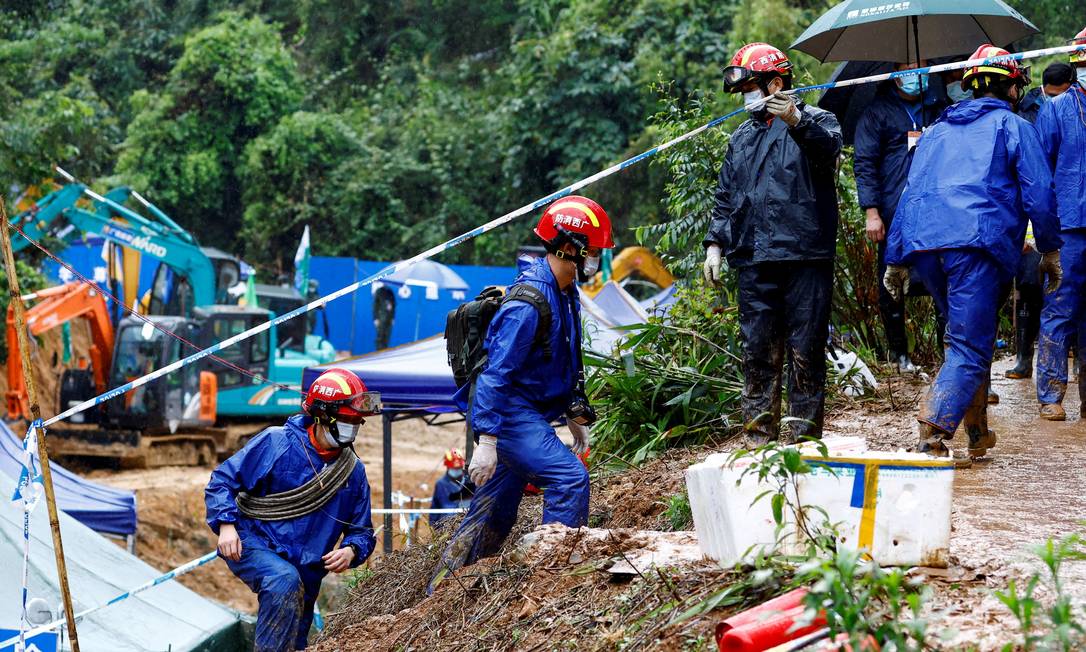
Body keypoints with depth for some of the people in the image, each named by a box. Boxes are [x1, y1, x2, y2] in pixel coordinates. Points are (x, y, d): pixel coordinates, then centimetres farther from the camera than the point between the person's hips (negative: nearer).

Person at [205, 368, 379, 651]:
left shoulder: (354, 473, 3)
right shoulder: (276, 443, -11)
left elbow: (362, 531, 9)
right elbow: (223, 479, -6)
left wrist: (351, 551, -14)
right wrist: (226, 524, -21)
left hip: (305, 573, 6)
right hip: (254, 546, -5)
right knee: (285, 581, -38)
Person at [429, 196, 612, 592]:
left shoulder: (565, 293, 8)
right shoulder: (528, 303, -22)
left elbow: (568, 363, 22)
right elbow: (495, 373, -25)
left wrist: (575, 415, 23)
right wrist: (486, 441, -27)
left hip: (527, 415, 10)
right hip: (507, 414, -10)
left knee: (494, 515, 13)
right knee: (570, 478, -21)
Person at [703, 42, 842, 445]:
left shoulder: (815, 121, 4)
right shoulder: (742, 138, 22)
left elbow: (829, 147, -20)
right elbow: (725, 197, 25)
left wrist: (797, 121, -37)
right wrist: (715, 244, 14)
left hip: (805, 258, -5)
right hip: (755, 262, 5)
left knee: (805, 351, -3)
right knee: (758, 352, 5)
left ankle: (805, 438, 3)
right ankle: (759, 436, 11)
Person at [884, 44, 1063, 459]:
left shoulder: (937, 130, 28)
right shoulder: (1013, 126, 12)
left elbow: (910, 192, 24)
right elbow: (1038, 191, 4)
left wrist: (896, 259, 24)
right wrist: (1050, 250, 12)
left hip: (921, 241, 6)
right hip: (977, 240, -6)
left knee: (967, 336, 22)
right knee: (970, 349, -10)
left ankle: (978, 433, 21)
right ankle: (933, 438, -27)